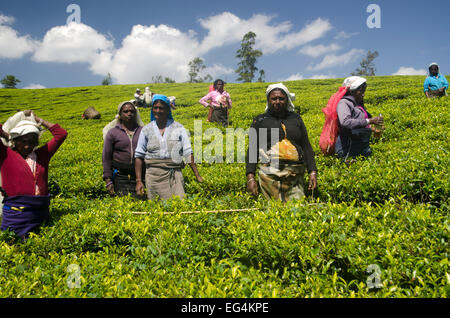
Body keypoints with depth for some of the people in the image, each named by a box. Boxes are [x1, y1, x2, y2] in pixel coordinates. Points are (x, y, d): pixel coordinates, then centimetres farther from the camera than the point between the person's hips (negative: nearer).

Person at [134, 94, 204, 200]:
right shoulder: (146, 130, 7)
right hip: (154, 174, 0)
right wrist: (138, 181, 1)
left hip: (174, 173, 0)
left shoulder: (178, 128, 6)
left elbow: (188, 153, 3)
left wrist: (197, 176, -3)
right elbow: (139, 156, 8)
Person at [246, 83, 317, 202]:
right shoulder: (259, 120, 12)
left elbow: (306, 147, 17)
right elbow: (252, 149, 7)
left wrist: (312, 172, 4)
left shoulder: (296, 118, 18)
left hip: (295, 175, 2)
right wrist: (250, 177, -5)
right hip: (270, 174, -2)